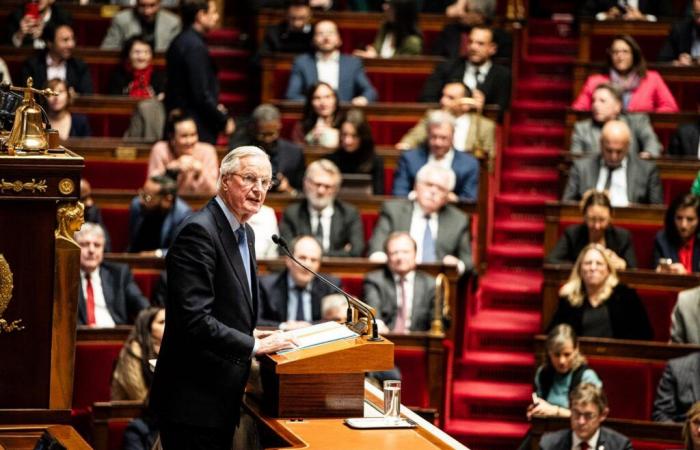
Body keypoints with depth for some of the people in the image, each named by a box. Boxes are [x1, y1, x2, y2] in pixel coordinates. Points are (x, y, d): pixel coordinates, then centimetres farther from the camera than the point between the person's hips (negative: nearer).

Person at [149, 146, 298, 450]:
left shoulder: (244, 234, 14)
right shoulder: (199, 231, -17)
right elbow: (194, 319, -24)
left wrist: (251, 334, 7)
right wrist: (255, 345, -17)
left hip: (220, 399, 10)